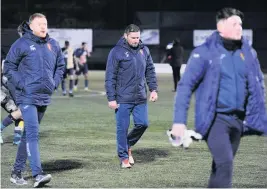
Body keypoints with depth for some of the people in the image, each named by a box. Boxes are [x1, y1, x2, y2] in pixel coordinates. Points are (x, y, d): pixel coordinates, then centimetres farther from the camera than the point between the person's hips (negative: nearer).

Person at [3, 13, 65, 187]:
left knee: (29, 134, 13)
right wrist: (21, 84, -11)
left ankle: (17, 171, 22)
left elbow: (60, 66, 22)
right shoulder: (22, 44, -5)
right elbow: (9, 68, -2)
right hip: (27, 97, -6)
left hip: (45, 97, 6)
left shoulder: (53, 45, 10)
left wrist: (55, 83, 8)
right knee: (32, 134, -15)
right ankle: (38, 174, -22)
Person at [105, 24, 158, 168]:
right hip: (123, 99, -4)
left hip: (140, 98, 5)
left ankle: (128, 144, 28)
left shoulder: (144, 50, 8)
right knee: (122, 128, 1)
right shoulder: (117, 52, -8)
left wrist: (153, 89, 5)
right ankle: (124, 157, 12)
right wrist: (111, 98, -11)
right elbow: (110, 77, -8)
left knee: (142, 124, 4)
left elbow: (150, 71, 16)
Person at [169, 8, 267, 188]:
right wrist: (179, 121, -16)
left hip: (237, 119, 5)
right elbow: (185, 85, -9)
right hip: (215, 118, -5)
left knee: (222, 165, 14)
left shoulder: (248, 52, 6)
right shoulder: (205, 52, -9)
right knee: (225, 163, -19)